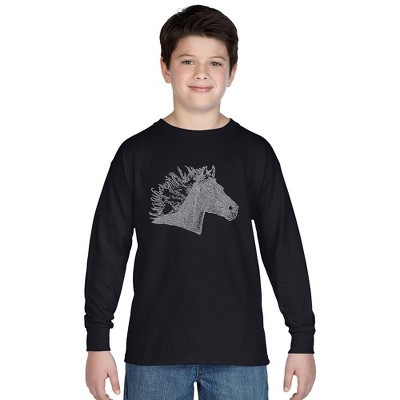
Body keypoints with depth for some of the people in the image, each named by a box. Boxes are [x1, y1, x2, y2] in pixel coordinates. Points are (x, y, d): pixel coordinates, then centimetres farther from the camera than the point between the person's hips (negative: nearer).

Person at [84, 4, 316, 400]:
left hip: (238, 353, 0)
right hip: (153, 352, 0)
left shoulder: (254, 153, 4)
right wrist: (97, 341, 1)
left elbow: (284, 247, 6)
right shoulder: (136, 154, 3)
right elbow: (108, 249, 4)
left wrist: (303, 340, 4)